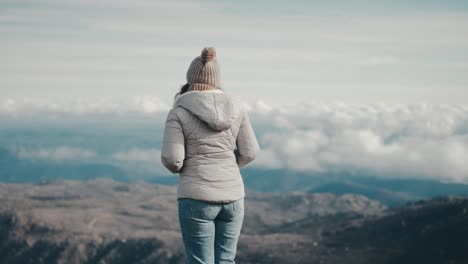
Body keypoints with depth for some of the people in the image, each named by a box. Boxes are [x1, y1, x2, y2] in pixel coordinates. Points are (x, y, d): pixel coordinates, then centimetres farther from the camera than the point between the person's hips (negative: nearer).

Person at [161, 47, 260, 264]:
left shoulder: (179, 112, -6)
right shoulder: (235, 106, 5)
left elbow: (172, 160, -11)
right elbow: (249, 152, 6)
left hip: (197, 198, -4)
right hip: (231, 195, 4)